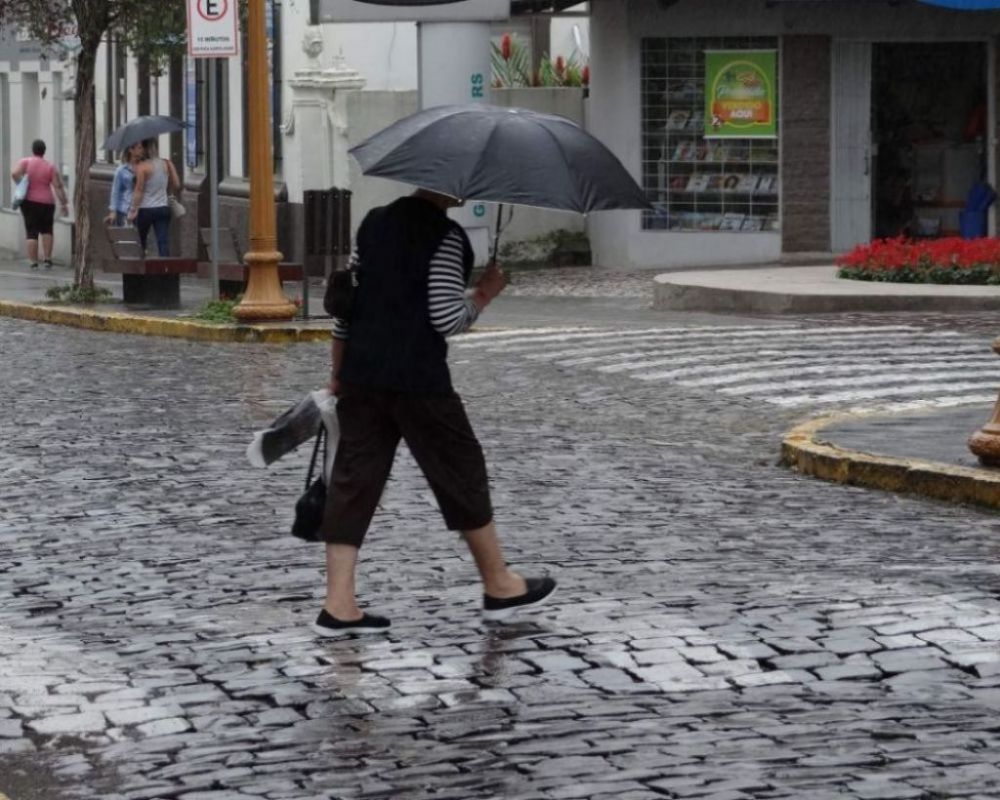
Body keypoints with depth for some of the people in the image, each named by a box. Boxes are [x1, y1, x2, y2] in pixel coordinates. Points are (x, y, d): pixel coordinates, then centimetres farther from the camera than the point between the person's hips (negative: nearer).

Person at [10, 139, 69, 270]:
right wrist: (64, 203, -4)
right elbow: (58, 186, -7)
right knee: (46, 231, 18)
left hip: (29, 201, 0)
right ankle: (47, 259, 10)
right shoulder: (50, 166, -3)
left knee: (31, 233, 4)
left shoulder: (25, 162, -3)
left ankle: (33, 263, -2)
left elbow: (15, 174, -19)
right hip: (46, 202, 0)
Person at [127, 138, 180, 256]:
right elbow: (177, 185, 3)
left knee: (140, 243, 13)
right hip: (163, 208, 3)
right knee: (164, 242, -2)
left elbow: (139, 190, -15)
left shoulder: (142, 166, -11)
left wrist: (133, 210, -13)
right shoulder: (167, 164, 1)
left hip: (145, 209, -3)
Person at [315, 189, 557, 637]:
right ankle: (500, 587, 20)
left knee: (353, 481, 5)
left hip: (360, 376, 6)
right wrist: (485, 296, 2)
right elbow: (446, 319, -15)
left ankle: (338, 606, -1)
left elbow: (343, 302, 13)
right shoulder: (445, 237, -10)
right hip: (417, 381, -6)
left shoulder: (374, 223, 11)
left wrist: (338, 374, 20)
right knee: (462, 473, 9)